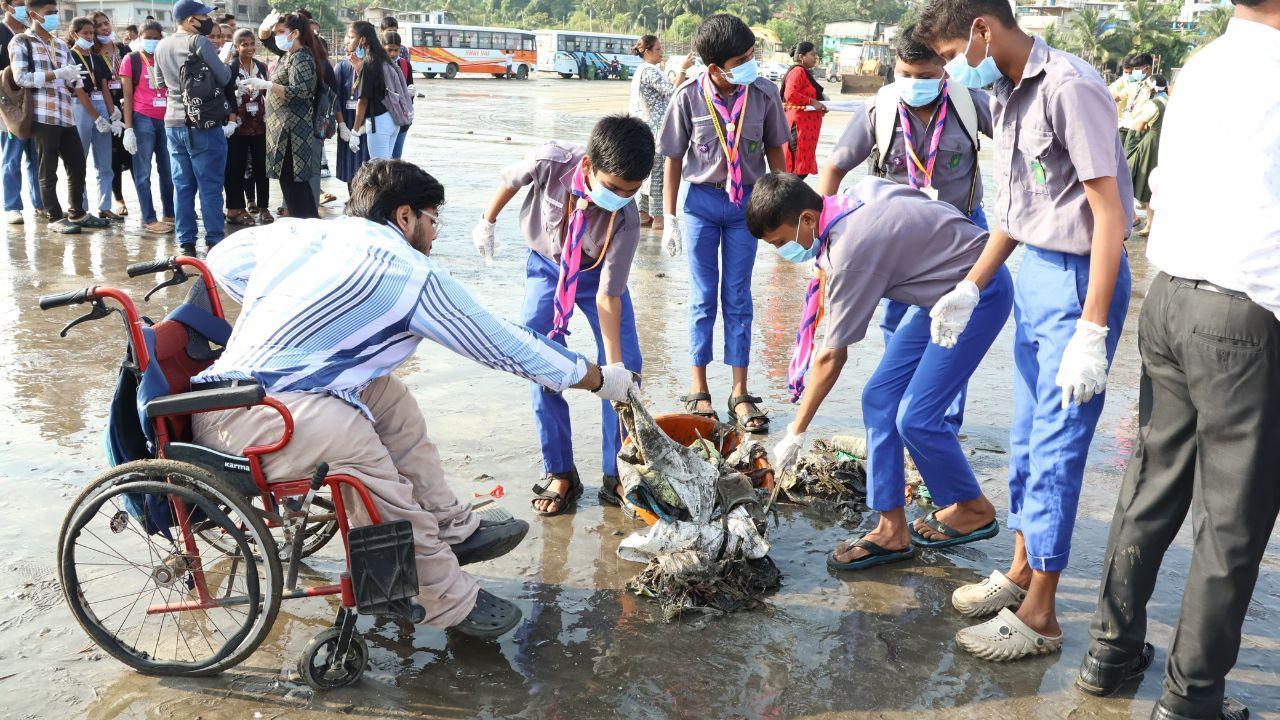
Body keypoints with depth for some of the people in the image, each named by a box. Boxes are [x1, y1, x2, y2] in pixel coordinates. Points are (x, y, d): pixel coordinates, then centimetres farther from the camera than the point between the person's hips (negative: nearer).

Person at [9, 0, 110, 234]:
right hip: (43, 116, -6)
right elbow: (20, 78, -10)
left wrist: (73, 77, -6)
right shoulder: (20, 43, 1)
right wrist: (56, 74, -18)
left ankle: (77, 213, 23)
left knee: (78, 165, 10)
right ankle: (55, 217, 8)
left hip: (66, 116, 6)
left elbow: (75, 79, 18)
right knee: (48, 170, 1)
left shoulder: (61, 45, 19)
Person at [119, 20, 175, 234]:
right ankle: (149, 219, 4)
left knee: (168, 170, 7)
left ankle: (170, 215, 17)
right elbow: (127, 96, -3)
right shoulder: (131, 60, 1)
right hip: (142, 120, -4)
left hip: (167, 119, 4)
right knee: (143, 172, 1)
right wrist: (128, 128, -10)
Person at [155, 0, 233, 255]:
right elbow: (224, 78, -9)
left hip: (173, 123, 7)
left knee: (182, 186, 9)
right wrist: (224, 66, 10)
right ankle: (214, 241, 0)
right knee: (210, 186, -1)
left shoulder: (161, 47, 11)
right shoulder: (199, 42, -11)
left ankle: (186, 243, 11)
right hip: (203, 124, -6)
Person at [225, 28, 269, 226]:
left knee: (261, 165, 5)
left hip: (260, 124, 4)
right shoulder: (230, 68, -4)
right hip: (239, 125, -4)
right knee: (237, 167, 2)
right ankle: (236, 208, 9)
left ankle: (263, 207, 13)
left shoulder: (262, 67, 9)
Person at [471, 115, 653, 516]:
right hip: (546, 265, 1)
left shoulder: (625, 220, -35)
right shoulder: (551, 161, -34)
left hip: (596, 272, -1)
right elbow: (512, 180, -9)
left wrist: (615, 366, -34)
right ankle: (559, 473, 2)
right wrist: (488, 221, 4)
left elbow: (607, 294, -30)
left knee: (624, 368, -10)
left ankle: (616, 475, 3)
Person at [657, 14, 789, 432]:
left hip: (747, 202, 1)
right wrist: (669, 218, -2)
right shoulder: (689, 97, -13)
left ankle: (740, 394, 14)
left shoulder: (764, 93, -9)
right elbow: (674, 159, -3)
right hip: (701, 201, -1)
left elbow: (774, 151, 4)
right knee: (703, 298, 7)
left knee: (738, 299, 7)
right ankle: (699, 389, 18)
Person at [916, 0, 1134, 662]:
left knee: (1054, 448, -2)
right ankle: (1021, 571, 32)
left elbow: (1108, 213, -21)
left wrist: (1091, 333, -23)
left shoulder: (1069, 87, -19)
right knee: (1026, 438, 17)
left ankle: (1038, 615, 10)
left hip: (1078, 279, -9)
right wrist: (971, 287, 13)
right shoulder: (1008, 96, 9)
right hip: (1032, 273, 9)